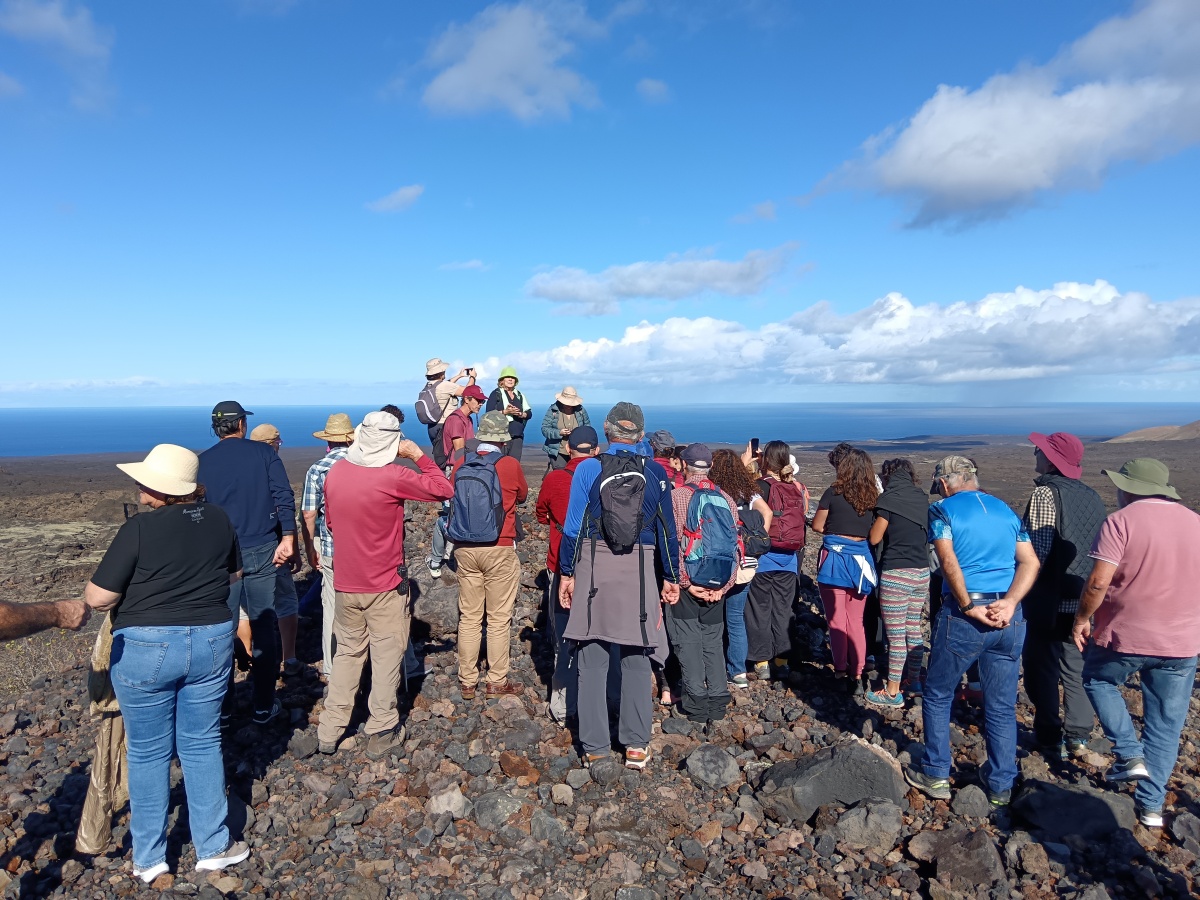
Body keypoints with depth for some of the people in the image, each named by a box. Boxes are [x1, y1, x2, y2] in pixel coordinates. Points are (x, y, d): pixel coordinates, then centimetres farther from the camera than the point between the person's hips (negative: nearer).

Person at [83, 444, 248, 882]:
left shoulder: (140, 528, -16)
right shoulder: (219, 519, 0)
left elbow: (99, 598, -13)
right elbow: (234, 575, 14)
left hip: (146, 648, -4)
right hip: (212, 641, 4)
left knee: (148, 752, 13)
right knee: (202, 744, 15)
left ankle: (148, 858, 27)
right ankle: (213, 847, 25)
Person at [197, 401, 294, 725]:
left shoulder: (202, 462, 3)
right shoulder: (264, 453, 0)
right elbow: (285, 497, -11)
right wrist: (287, 539, -12)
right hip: (262, 551, -1)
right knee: (265, 628, 8)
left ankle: (221, 706, 21)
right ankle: (264, 706, 15)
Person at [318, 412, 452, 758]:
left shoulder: (335, 472, -2)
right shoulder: (393, 477, -20)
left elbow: (330, 522, 11)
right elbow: (443, 490, -12)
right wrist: (419, 456, -4)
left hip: (345, 584, 5)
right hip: (385, 586, -5)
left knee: (347, 653, 19)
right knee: (387, 657, 9)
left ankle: (329, 731, 26)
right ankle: (381, 733, 18)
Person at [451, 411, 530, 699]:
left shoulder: (460, 465, 1)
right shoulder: (510, 465, -9)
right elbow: (522, 496, 9)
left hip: (465, 549, 4)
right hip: (499, 550, -4)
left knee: (469, 617, 11)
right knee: (499, 618, 7)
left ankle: (467, 682, 19)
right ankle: (497, 680, 16)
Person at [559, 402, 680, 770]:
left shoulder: (588, 469, -3)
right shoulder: (655, 473, 1)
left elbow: (573, 526, -2)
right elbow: (666, 529, 6)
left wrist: (566, 574, 6)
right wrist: (671, 577, 14)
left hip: (594, 570, -1)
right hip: (639, 572, 1)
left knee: (592, 660, 8)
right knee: (636, 659, 12)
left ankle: (594, 747, 15)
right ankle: (636, 745, 16)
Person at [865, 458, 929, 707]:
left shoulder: (889, 499, -9)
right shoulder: (922, 500, 9)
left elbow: (874, 538, -4)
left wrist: (878, 511, 7)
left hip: (896, 573, -7)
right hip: (921, 572, 7)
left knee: (895, 634, -2)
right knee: (913, 629, 19)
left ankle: (893, 692, 5)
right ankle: (914, 678, 32)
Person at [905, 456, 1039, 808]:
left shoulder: (943, 509, -2)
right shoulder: (1006, 510, 14)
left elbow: (949, 561, -16)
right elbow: (1030, 562, 3)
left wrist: (969, 607, -12)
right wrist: (1008, 603, -7)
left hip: (963, 616, -5)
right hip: (1010, 619, 5)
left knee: (937, 696, 13)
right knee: (1002, 705, 15)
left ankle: (936, 776, 20)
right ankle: (1000, 787, 24)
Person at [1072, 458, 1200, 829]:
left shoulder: (1121, 521, -14)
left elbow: (1099, 581, -20)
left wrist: (1082, 619, -5)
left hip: (1124, 636, -5)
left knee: (1097, 679, 25)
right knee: (1165, 725, 15)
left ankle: (1130, 753, 13)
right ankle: (1151, 805, 21)